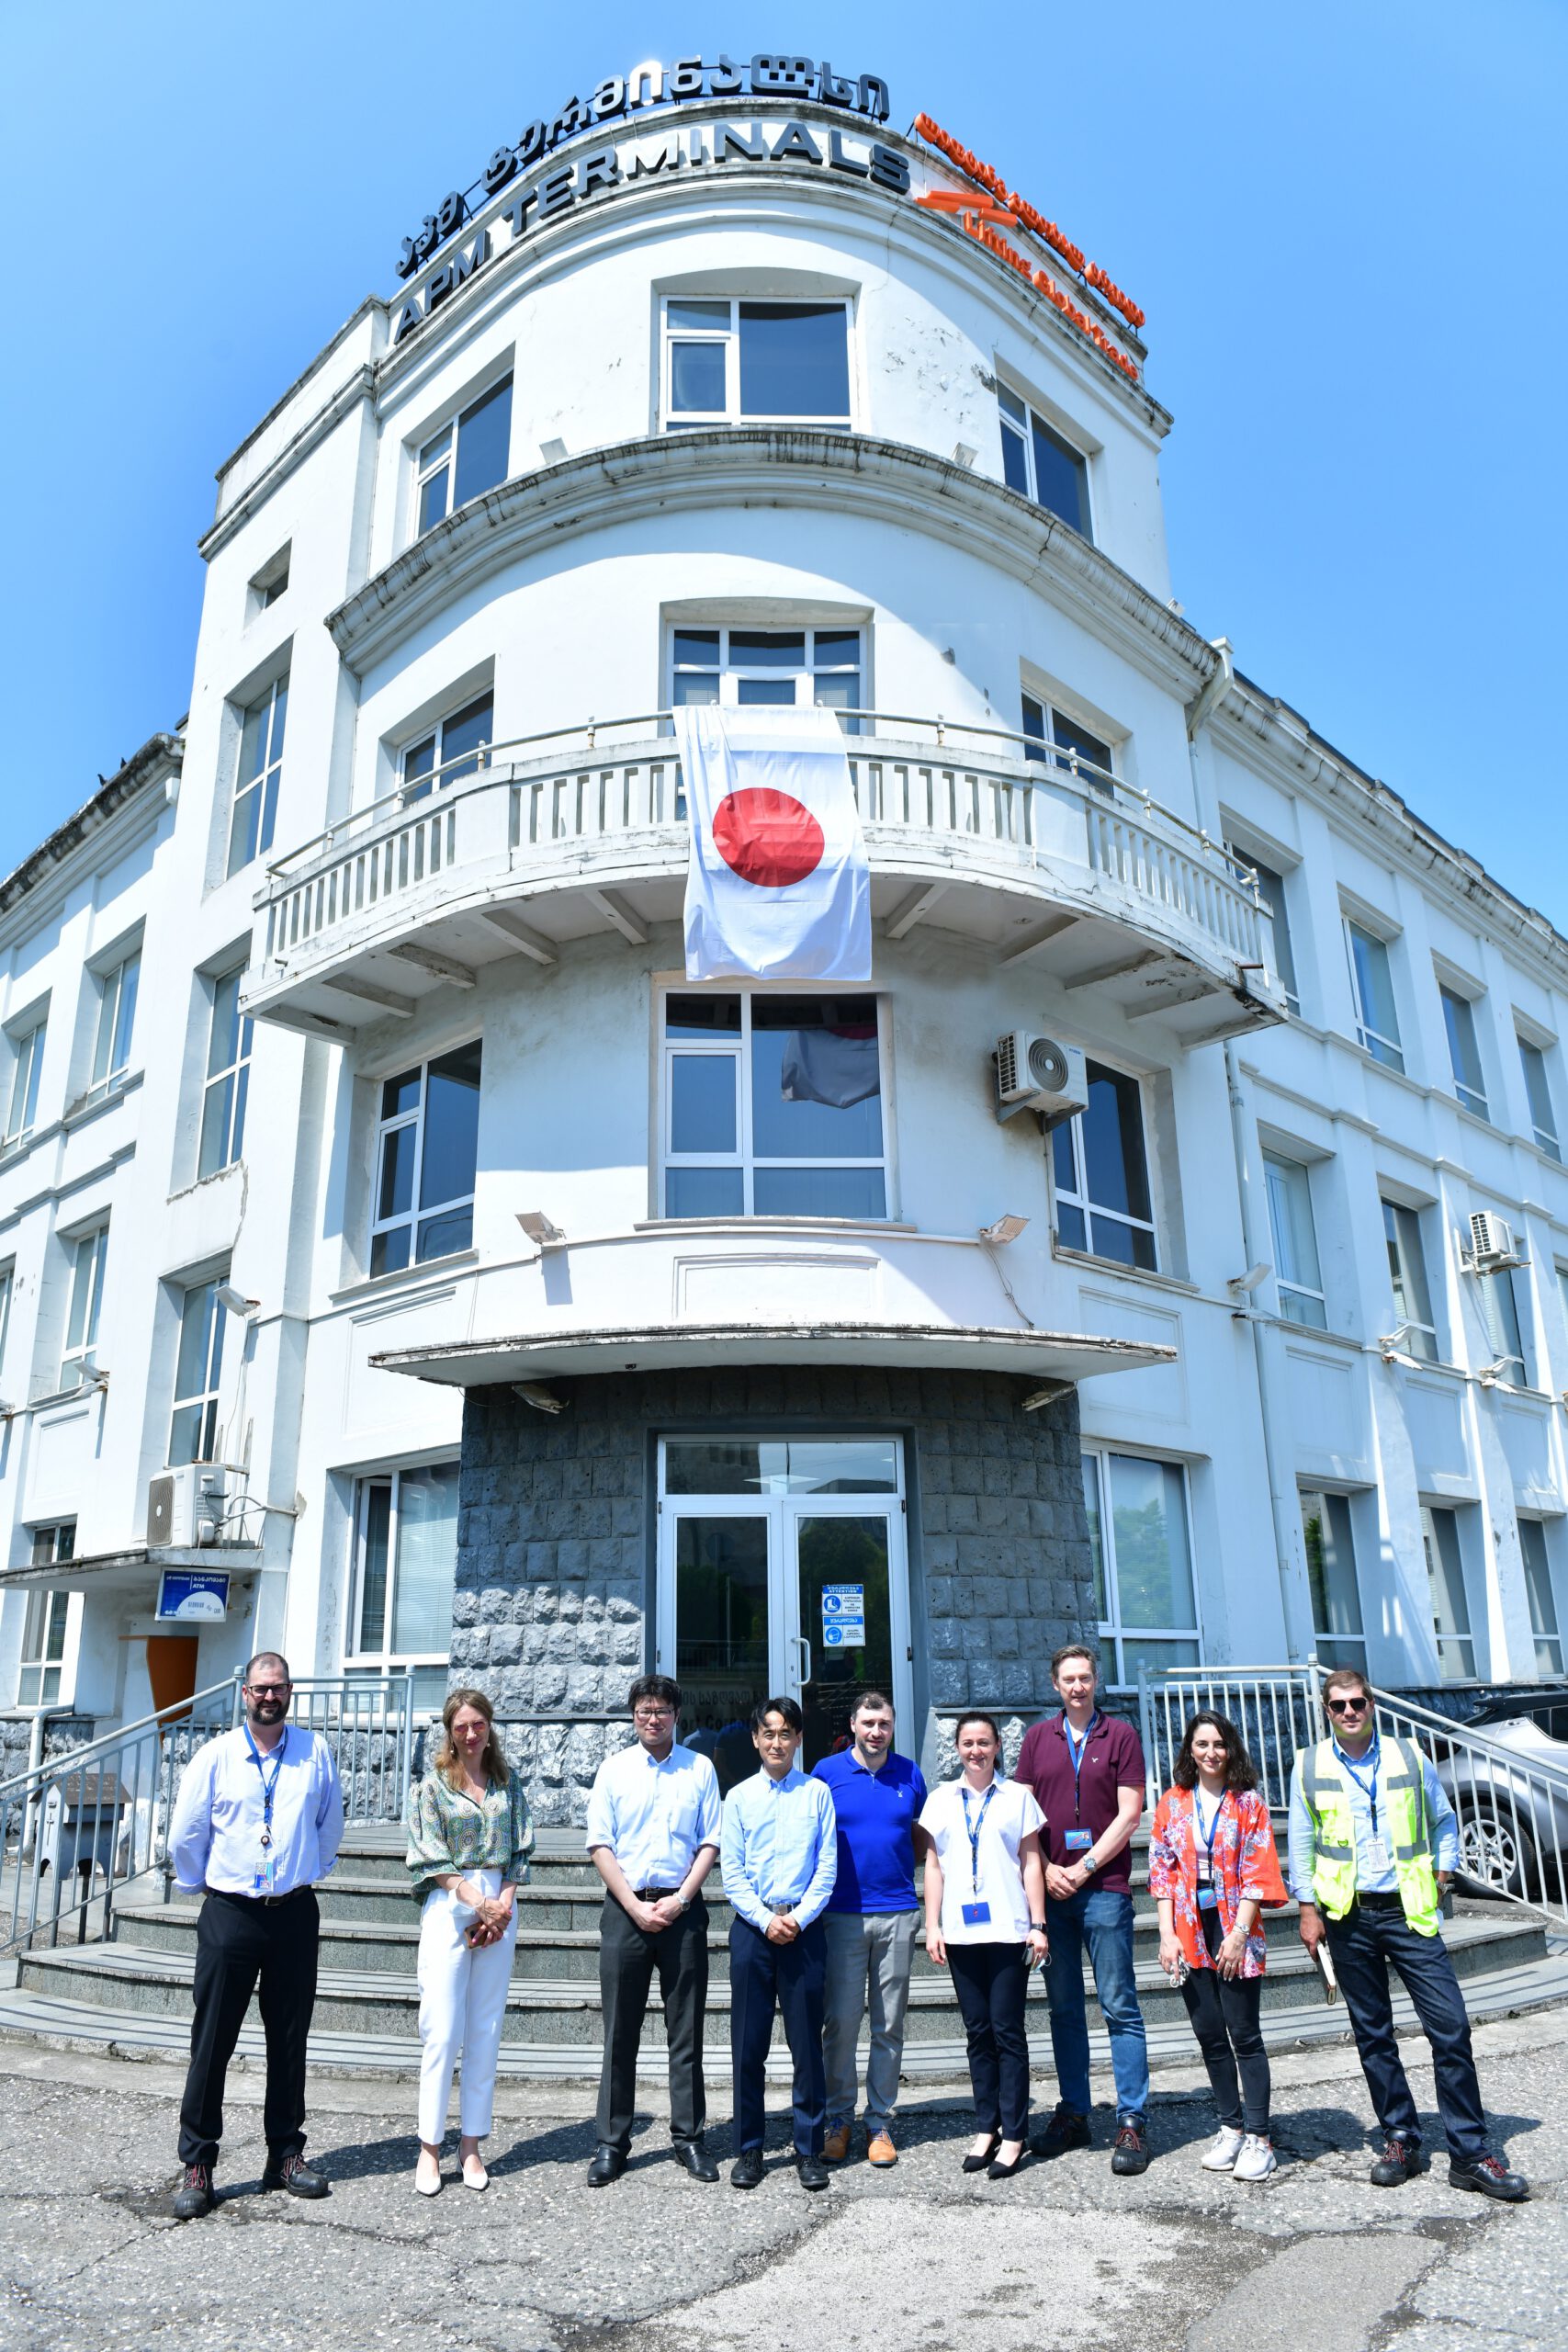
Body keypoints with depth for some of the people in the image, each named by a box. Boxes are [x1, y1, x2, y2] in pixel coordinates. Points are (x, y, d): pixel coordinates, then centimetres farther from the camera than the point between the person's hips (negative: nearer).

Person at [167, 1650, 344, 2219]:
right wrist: (201, 1885, 12)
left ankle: (286, 2155, 23)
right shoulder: (215, 1755, -4)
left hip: (295, 1914, 1)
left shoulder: (315, 1752, -1)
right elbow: (184, 1836, 5)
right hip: (230, 1913, -1)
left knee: (289, 2040, 11)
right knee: (212, 2041, 3)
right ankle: (197, 2165, 16)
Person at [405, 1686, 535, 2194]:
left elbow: (519, 1851, 9)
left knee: (486, 2032, 6)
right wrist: (479, 1902, -12)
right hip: (449, 1908, -3)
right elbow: (432, 1858, -5)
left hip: (499, 1909, 3)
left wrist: (504, 1904, -5)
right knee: (442, 2031, -4)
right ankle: (429, 2147, 8)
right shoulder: (433, 1784, 1)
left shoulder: (508, 1784, 10)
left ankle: (471, 2144, 15)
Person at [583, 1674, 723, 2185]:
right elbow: (600, 1845, 1)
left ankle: (689, 2137, 17)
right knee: (620, 2031, 5)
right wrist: (636, 1908, -8)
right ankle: (612, 2142, 15)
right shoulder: (613, 1769, 4)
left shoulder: (699, 1768, 5)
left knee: (686, 2029, 6)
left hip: (682, 1908, 0)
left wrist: (679, 1900, -8)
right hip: (625, 1908, 0)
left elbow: (710, 1842, 3)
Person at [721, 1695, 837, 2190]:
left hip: (804, 1927, -1)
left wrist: (799, 1917, -10)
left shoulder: (817, 1793, 3)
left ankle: (809, 2149, 16)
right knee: (748, 2043, 6)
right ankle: (748, 2148, 19)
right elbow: (732, 1874, 2)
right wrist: (766, 1920, -9)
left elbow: (827, 1867, 1)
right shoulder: (739, 1797, 4)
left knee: (807, 2043, 4)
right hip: (752, 1926, 1)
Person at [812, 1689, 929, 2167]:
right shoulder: (827, 1772, 0)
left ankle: (880, 2123, 19)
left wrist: (897, 1870, 3)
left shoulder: (909, 1774, 7)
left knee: (890, 2025, 7)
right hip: (842, 1913, -2)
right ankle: (839, 2118, 17)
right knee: (841, 2021, 1)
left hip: (897, 1913, 2)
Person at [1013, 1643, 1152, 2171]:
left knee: (1119, 2007, -2)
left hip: (1104, 1888, -3)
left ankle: (1132, 2123, 4)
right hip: (1049, 1889, 3)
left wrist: (1084, 1868, -9)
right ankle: (1073, 2114, 19)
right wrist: (1047, 1869, -4)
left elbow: (1129, 1814, -4)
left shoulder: (1120, 1735, 1)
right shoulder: (1038, 1737, 10)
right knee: (1064, 2008, 10)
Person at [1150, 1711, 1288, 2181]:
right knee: (1210, 2036, 10)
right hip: (1190, 1936, 3)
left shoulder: (1248, 1804, -1)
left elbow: (1257, 1875, -5)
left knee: (1244, 2034, -1)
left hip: (1235, 1933, -3)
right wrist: (1167, 1934, -3)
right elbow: (1162, 1872, 5)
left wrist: (1239, 1934, -12)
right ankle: (1231, 2128, 22)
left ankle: (1257, 2138, 8)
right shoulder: (1171, 1804, 6)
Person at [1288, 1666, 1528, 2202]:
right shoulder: (1309, 1766, 1)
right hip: (1348, 1917, 0)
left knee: (1450, 2027, -5)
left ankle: (1470, 2153, 5)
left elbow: (1443, 1819, 15)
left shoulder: (1407, 1757, 3)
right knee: (1373, 2036, 8)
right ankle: (1400, 2141, 22)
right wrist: (1308, 1907, 1)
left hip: (1409, 1912, 0)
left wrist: (1443, 1870, 3)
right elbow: (1301, 1842, 4)